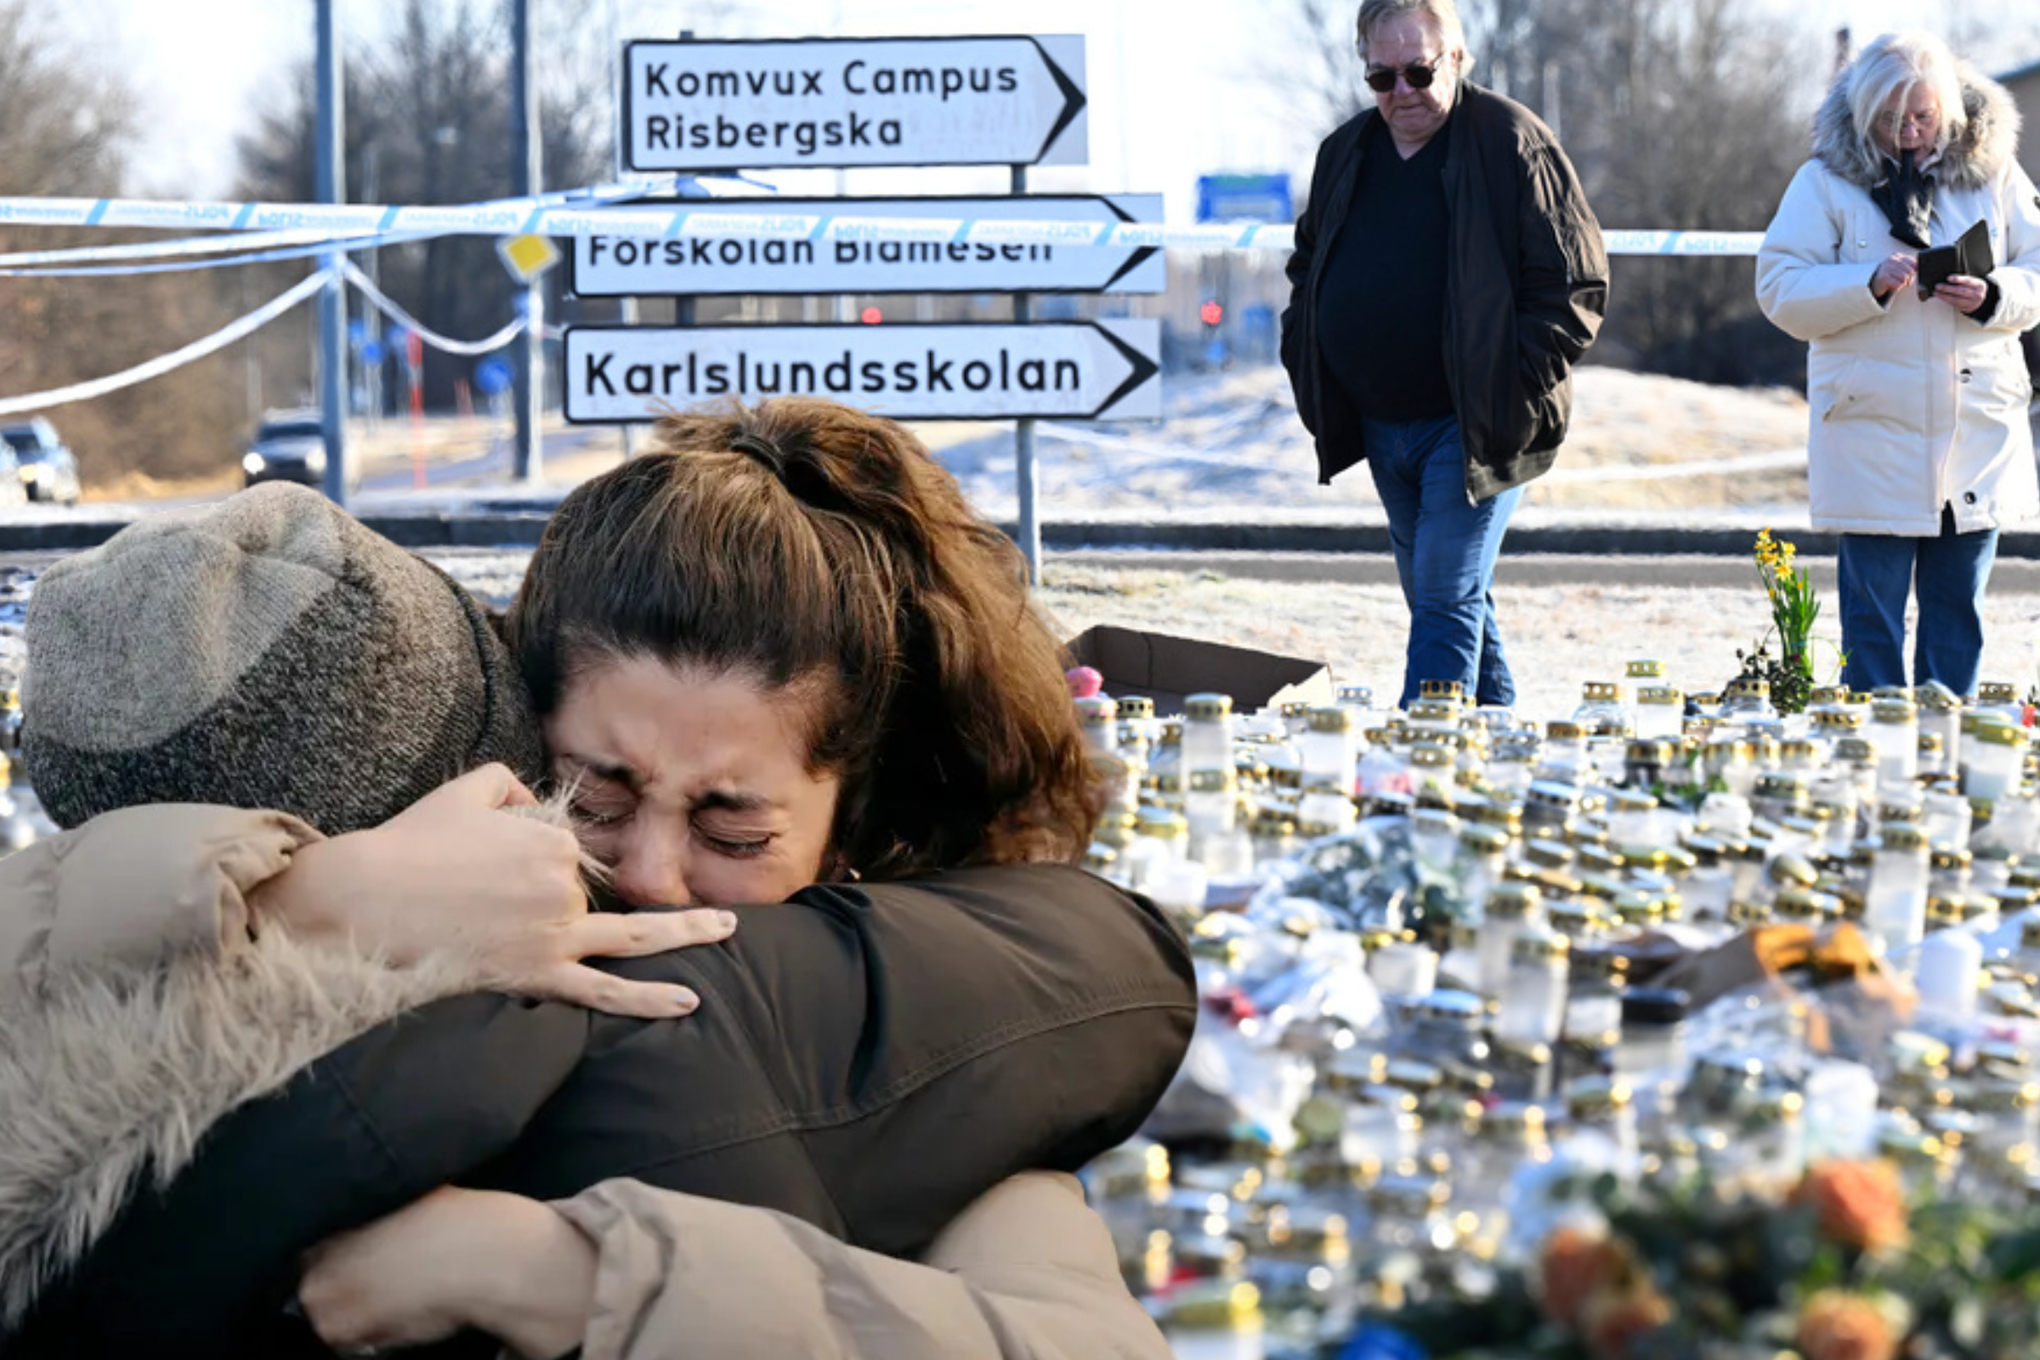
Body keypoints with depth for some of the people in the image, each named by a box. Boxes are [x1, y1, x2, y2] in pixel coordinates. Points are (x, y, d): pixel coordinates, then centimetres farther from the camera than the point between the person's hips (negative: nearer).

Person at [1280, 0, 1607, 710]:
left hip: (1475, 430, -7)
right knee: (1443, 603, 14)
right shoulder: (1344, 154, 10)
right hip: (1381, 430, 7)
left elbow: (1576, 285, -10)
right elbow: (1307, 270, 26)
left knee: (1447, 603, -11)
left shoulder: (1512, 144, -9)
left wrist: (1515, 394, -16)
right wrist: (1309, 373, 12)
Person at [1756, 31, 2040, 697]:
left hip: (1978, 434, 3)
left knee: (1959, 606, 10)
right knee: (1873, 608, -2)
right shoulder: (1827, 181, 0)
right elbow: (1780, 291, -6)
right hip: (1874, 430, -3)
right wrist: (1871, 285, -20)